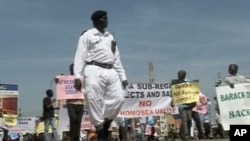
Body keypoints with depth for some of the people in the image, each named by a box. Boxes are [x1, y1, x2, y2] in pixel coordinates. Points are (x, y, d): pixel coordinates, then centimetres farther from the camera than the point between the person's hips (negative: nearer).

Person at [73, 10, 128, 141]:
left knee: (118, 99, -5)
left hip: (111, 72, 6)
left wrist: (123, 76, 17)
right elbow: (80, 56, -2)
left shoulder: (111, 37, 24)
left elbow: (116, 58, 24)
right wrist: (77, 76, -13)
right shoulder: (87, 35, 6)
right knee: (95, 102, -9)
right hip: (94, 71, -5)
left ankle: (105, 124, 12)